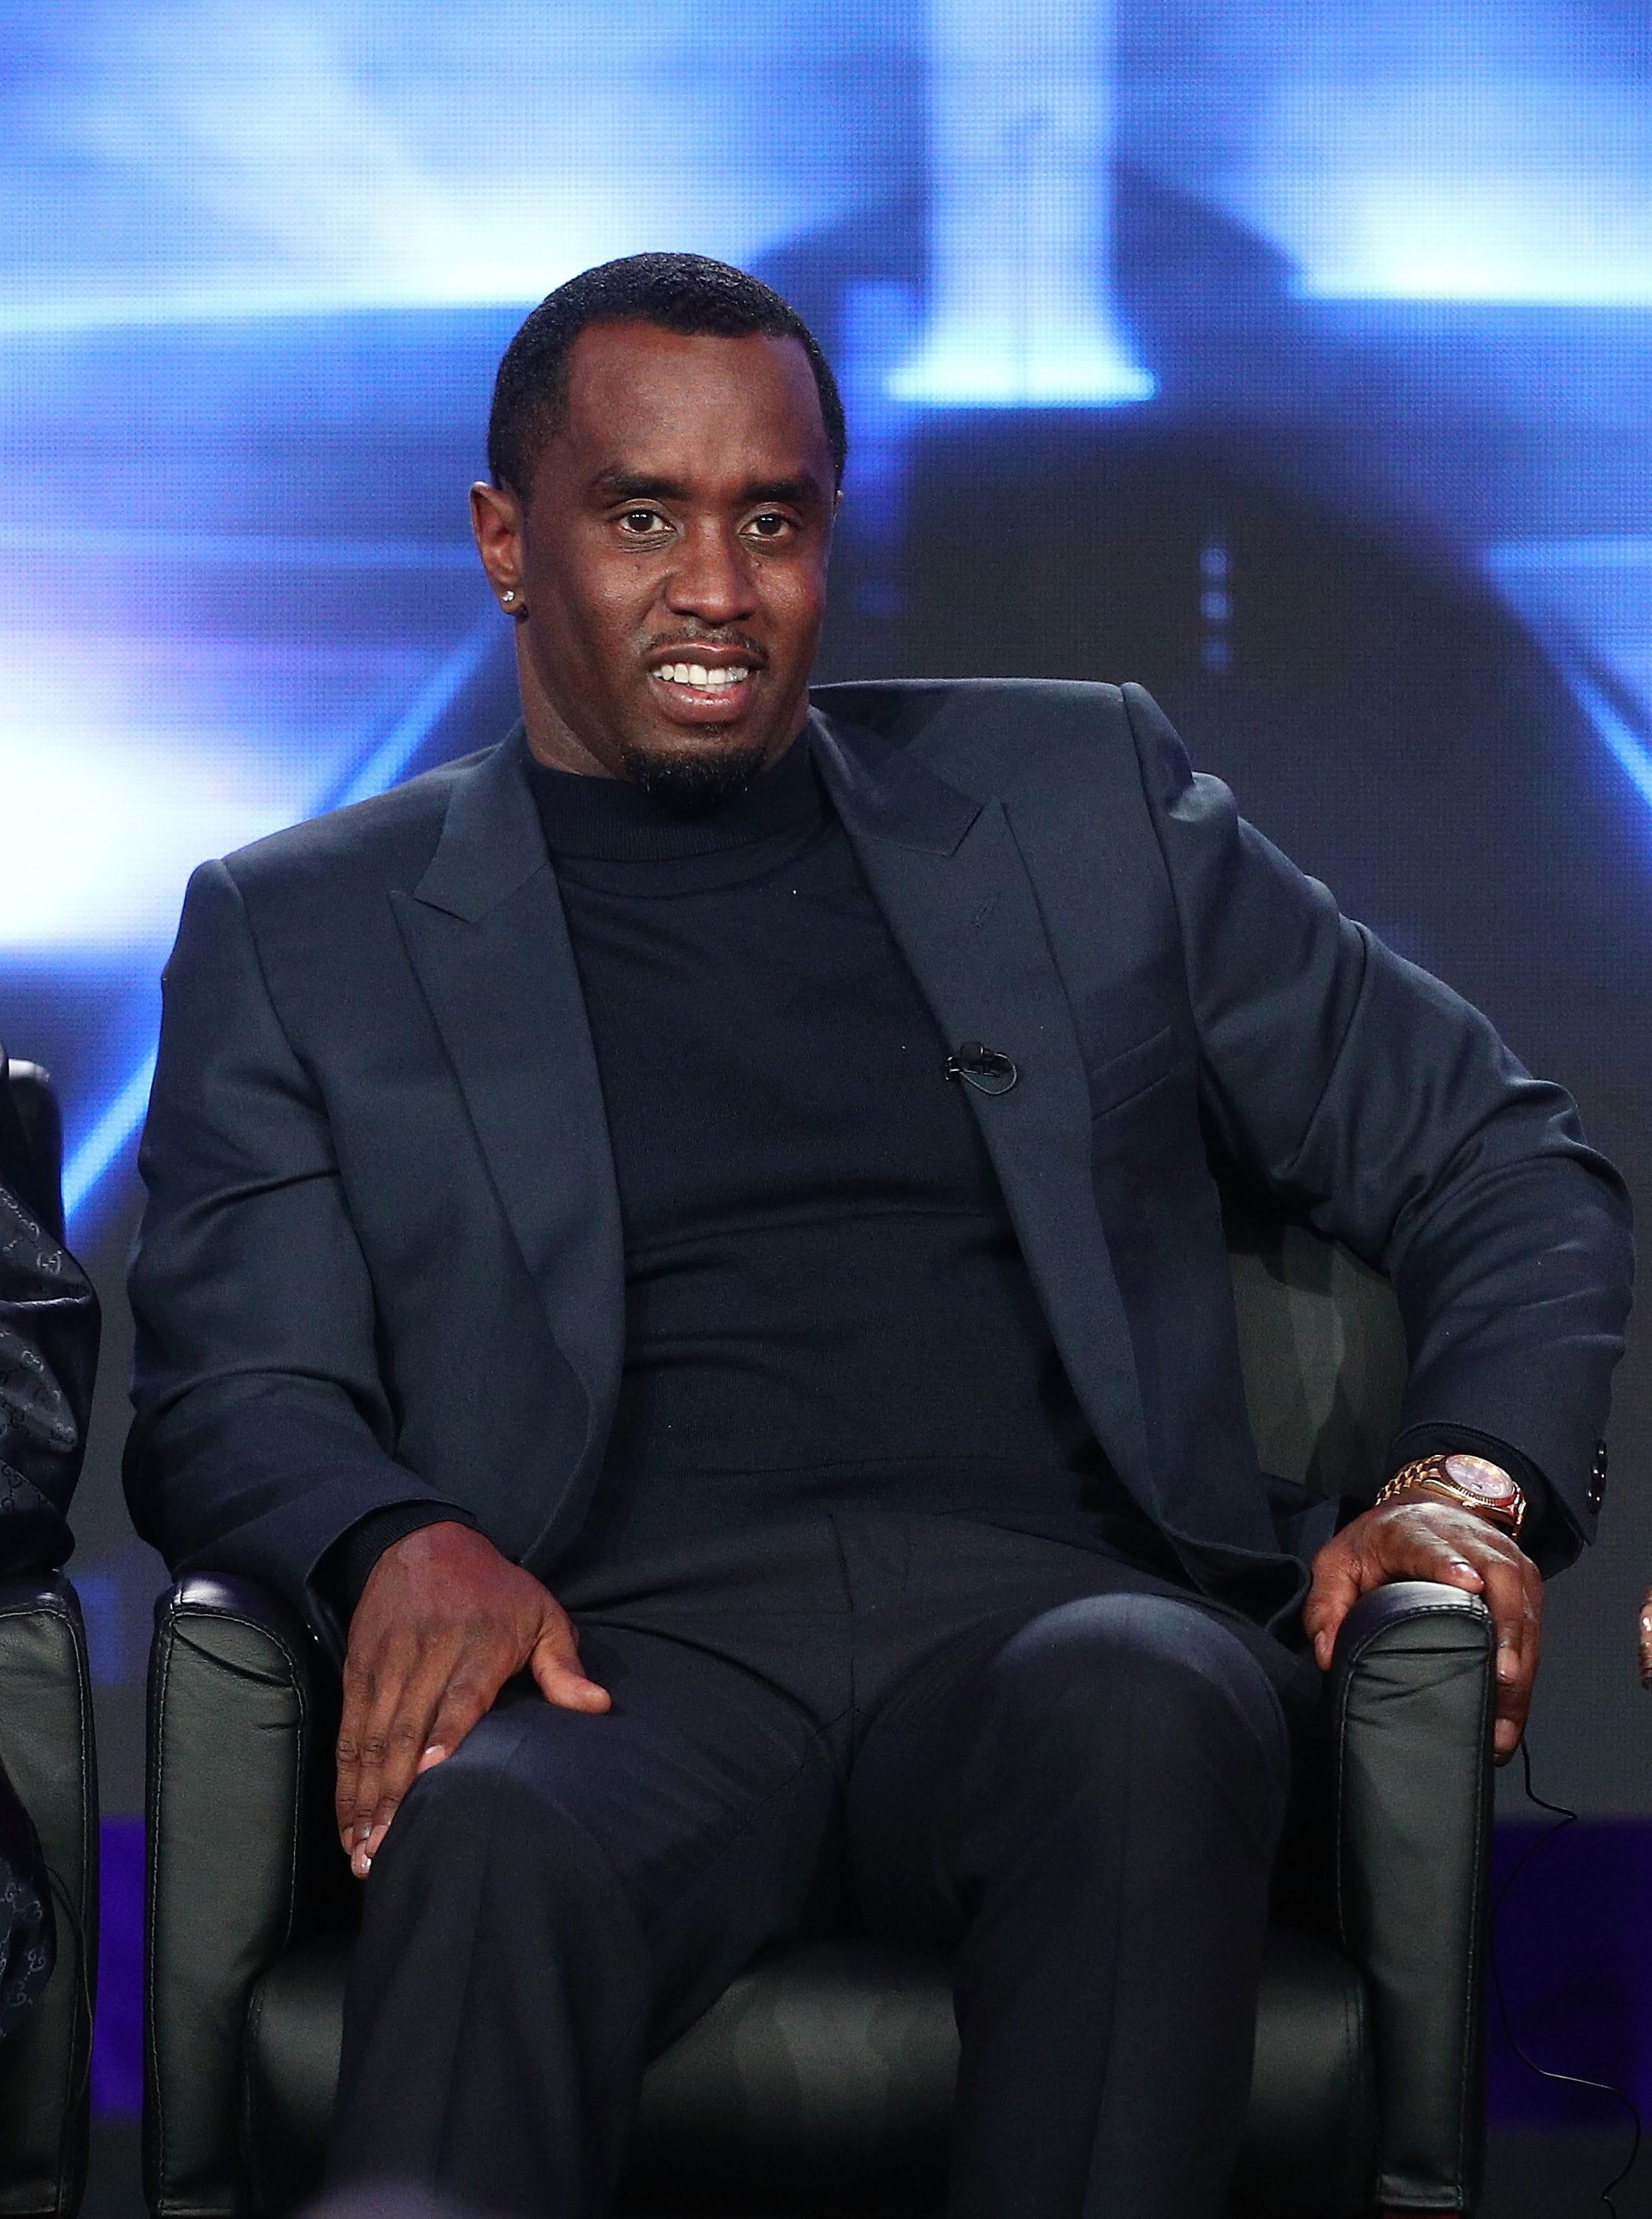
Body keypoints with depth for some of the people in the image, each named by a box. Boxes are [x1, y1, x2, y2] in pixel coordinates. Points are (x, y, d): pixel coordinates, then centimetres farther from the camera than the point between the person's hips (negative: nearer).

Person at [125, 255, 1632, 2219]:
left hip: (1054, 1611, 1)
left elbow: (1495, 1164, 23)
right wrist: (396, 1540, -14)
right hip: (633, 1649, -1)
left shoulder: (1082, 802, 22)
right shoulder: (301, 934, 19)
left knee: (1139, 1706, -37)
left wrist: (1477, 1478, 2)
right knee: (492, 1843, -39)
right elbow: (229, 1395, 10)